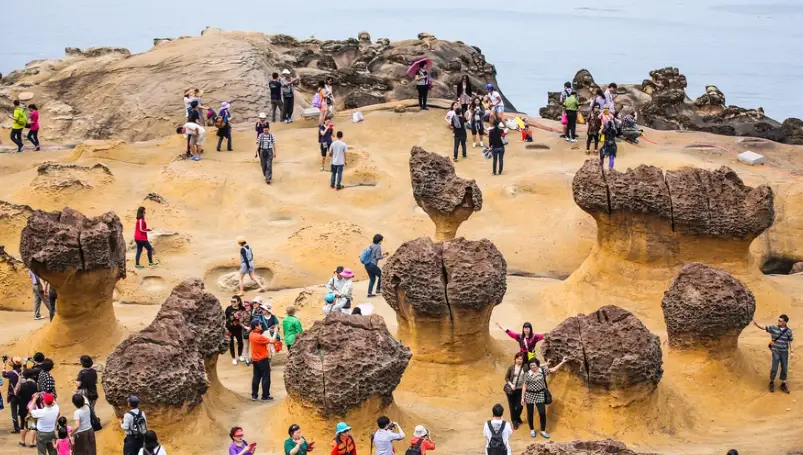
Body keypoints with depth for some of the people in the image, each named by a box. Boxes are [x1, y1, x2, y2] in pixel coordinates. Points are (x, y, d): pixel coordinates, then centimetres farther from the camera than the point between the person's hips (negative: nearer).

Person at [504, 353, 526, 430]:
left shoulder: (525, 367, -6)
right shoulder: (511, 367, -5)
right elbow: (506, 377, 1)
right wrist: (511, 384, -11)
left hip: (521, 390, 0)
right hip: (511, 389, 0)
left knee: (520, 406, 4)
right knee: (512, 406, 8)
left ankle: (517, 419, 35)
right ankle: (514, 422, 26)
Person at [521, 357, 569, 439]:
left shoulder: (543, 370, -3)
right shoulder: (527, 374, -7)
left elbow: (553, 370, 2)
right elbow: (524, 386, -2)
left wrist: (562, 362, -5)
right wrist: (522, 398, -3)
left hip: (540, 395, 1)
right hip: (529, 395, -1)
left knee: (542, 413, -2)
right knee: (530, 413, 8)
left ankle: (543, 431, 13)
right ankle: (532, 430, 26)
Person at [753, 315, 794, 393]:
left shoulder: (788, 331, -5)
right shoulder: (773, 328, -7)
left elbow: (790, 342, 2)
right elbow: (764, 328, -13)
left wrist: (791, 352, 2)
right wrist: (756, 324, -31)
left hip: (784, 352, 1)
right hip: (776, 351, -1)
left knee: (785, 369, 7)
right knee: (774, 368, -3)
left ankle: (783, 384, 23)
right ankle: (772, 383, 18)